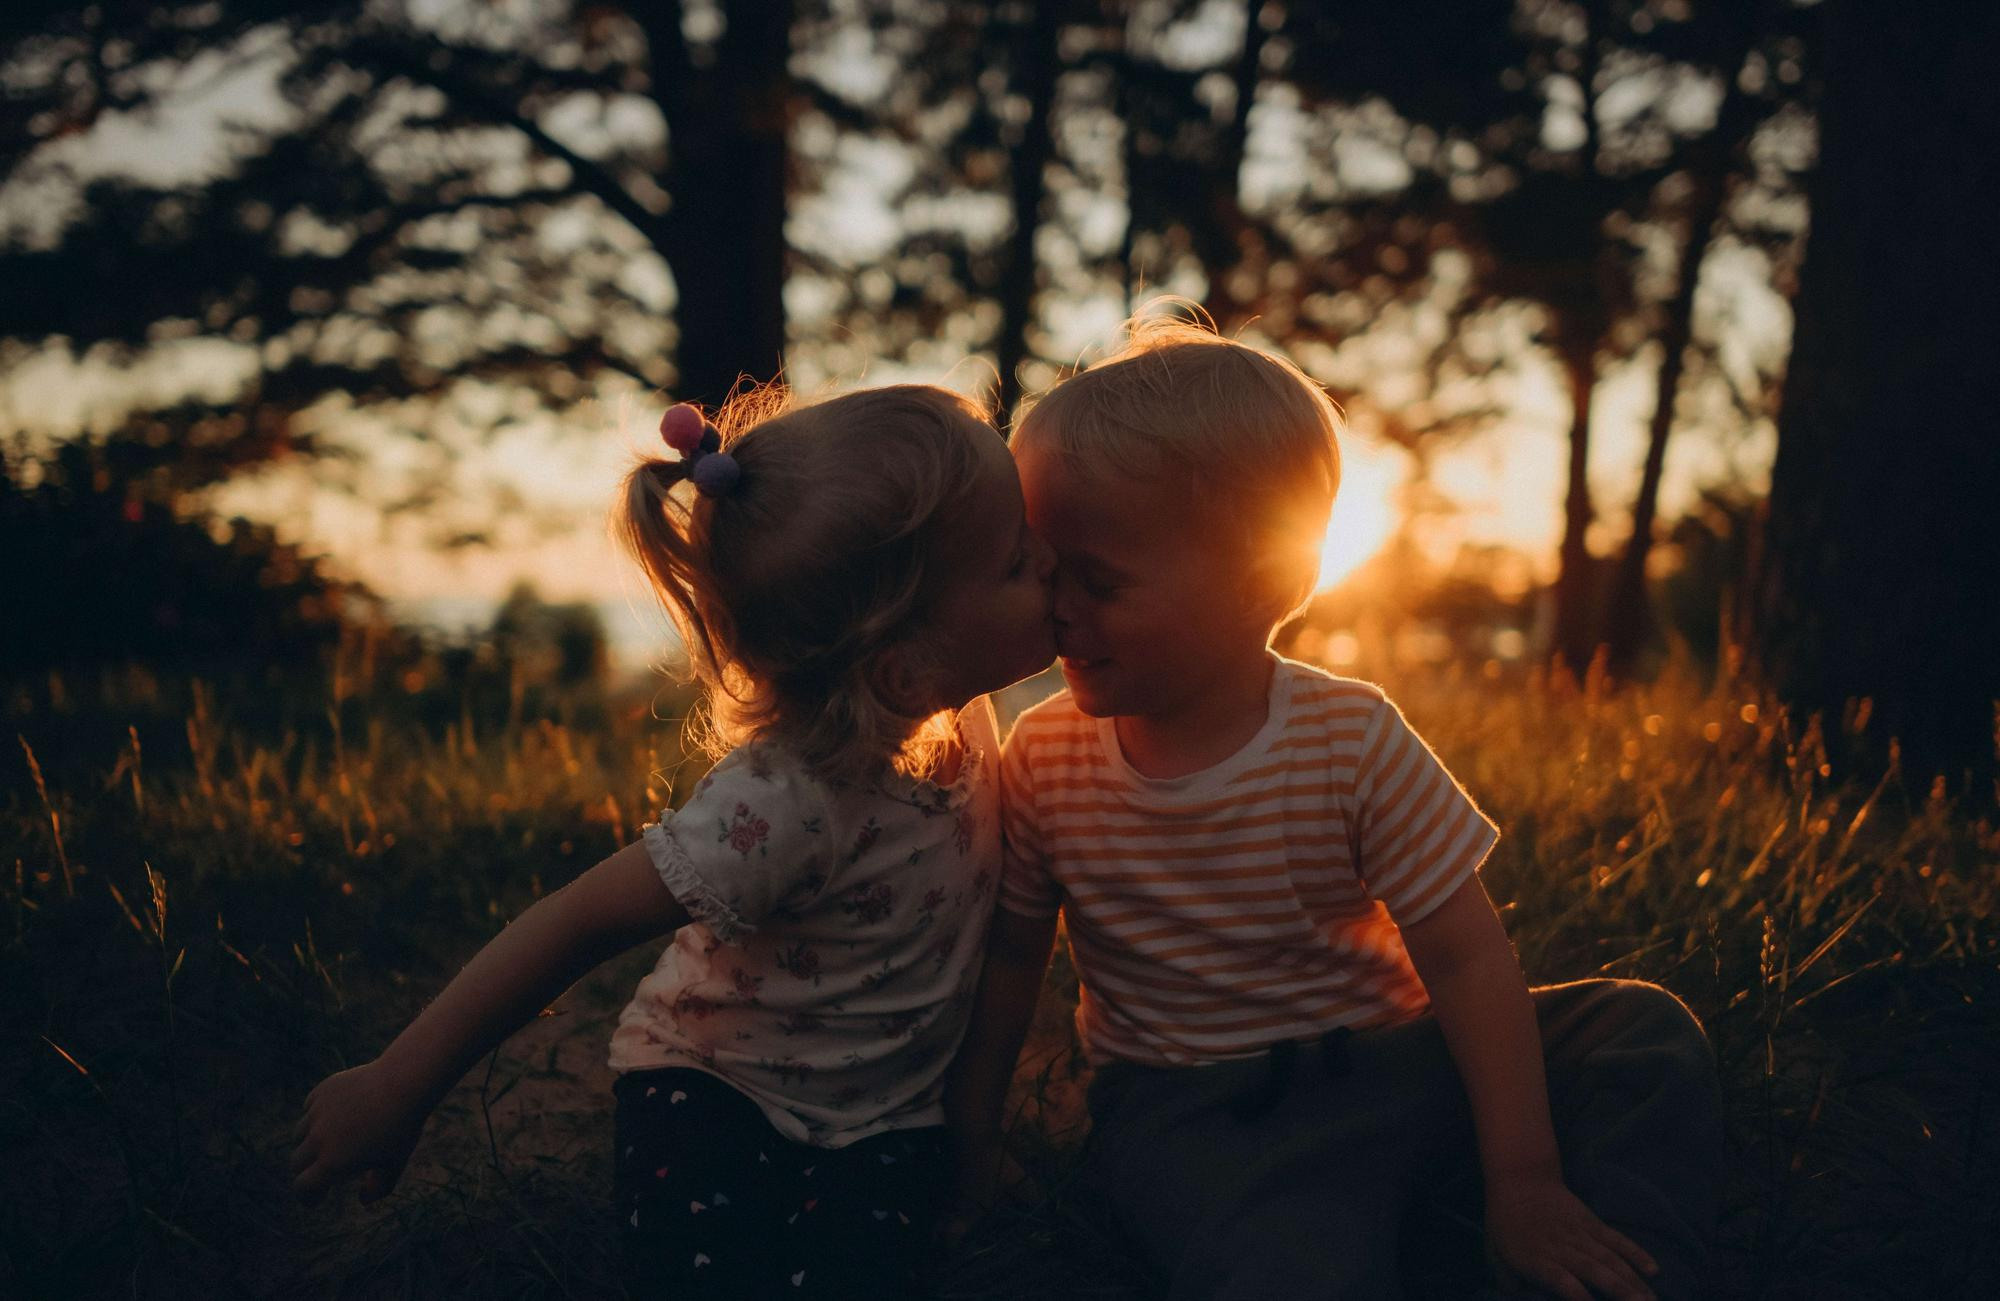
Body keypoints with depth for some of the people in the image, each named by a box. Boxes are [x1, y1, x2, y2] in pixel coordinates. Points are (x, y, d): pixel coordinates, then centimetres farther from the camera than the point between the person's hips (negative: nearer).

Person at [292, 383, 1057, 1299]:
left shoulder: (957, 709, -12)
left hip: (877, 1121, 4)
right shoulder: (786, 803, -33)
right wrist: (395, 1091, -21)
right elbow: (583, 922, -27)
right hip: (714, 1089, -4)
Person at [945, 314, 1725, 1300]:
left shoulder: (1353, 739, -13)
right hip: (1185, 1121, -1)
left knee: (1643, 1032, -15)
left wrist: (1524, 1184, -14)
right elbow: (1009, 955, 6)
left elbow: (1468, 960, -11)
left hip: (1380, 1071, 2)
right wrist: (969, 1140, 7)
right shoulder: (1044, 759, -7)